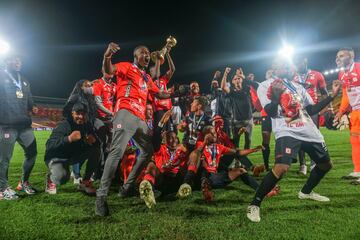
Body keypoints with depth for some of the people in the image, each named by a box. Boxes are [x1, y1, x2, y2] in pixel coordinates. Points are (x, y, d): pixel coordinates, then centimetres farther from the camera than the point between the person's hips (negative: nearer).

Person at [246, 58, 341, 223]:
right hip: (287, 133, -8)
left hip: (310, 132, 8)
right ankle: (254, 204, -14)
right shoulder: (265, 86, -2)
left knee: (326, 165, 20)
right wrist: (276, 95, -27)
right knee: (282, 168, -29)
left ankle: (306, 192, 43)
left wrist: (332, 95, 13)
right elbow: (271, 113, -12)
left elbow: (311, 110, 17)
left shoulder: (298, 87, 17)